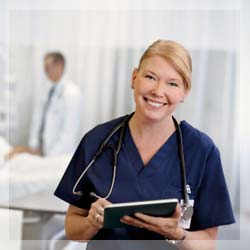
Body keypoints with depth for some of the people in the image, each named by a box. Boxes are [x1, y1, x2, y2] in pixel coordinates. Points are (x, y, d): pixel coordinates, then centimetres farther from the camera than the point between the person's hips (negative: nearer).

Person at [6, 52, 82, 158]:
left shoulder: (72, 93, -14)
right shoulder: (49, 90, 8)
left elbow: (69, 132, -17)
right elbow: (37, 119, 9)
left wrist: (51, 154, -16)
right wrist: (34, 147, -1)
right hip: (42, 152, 6)